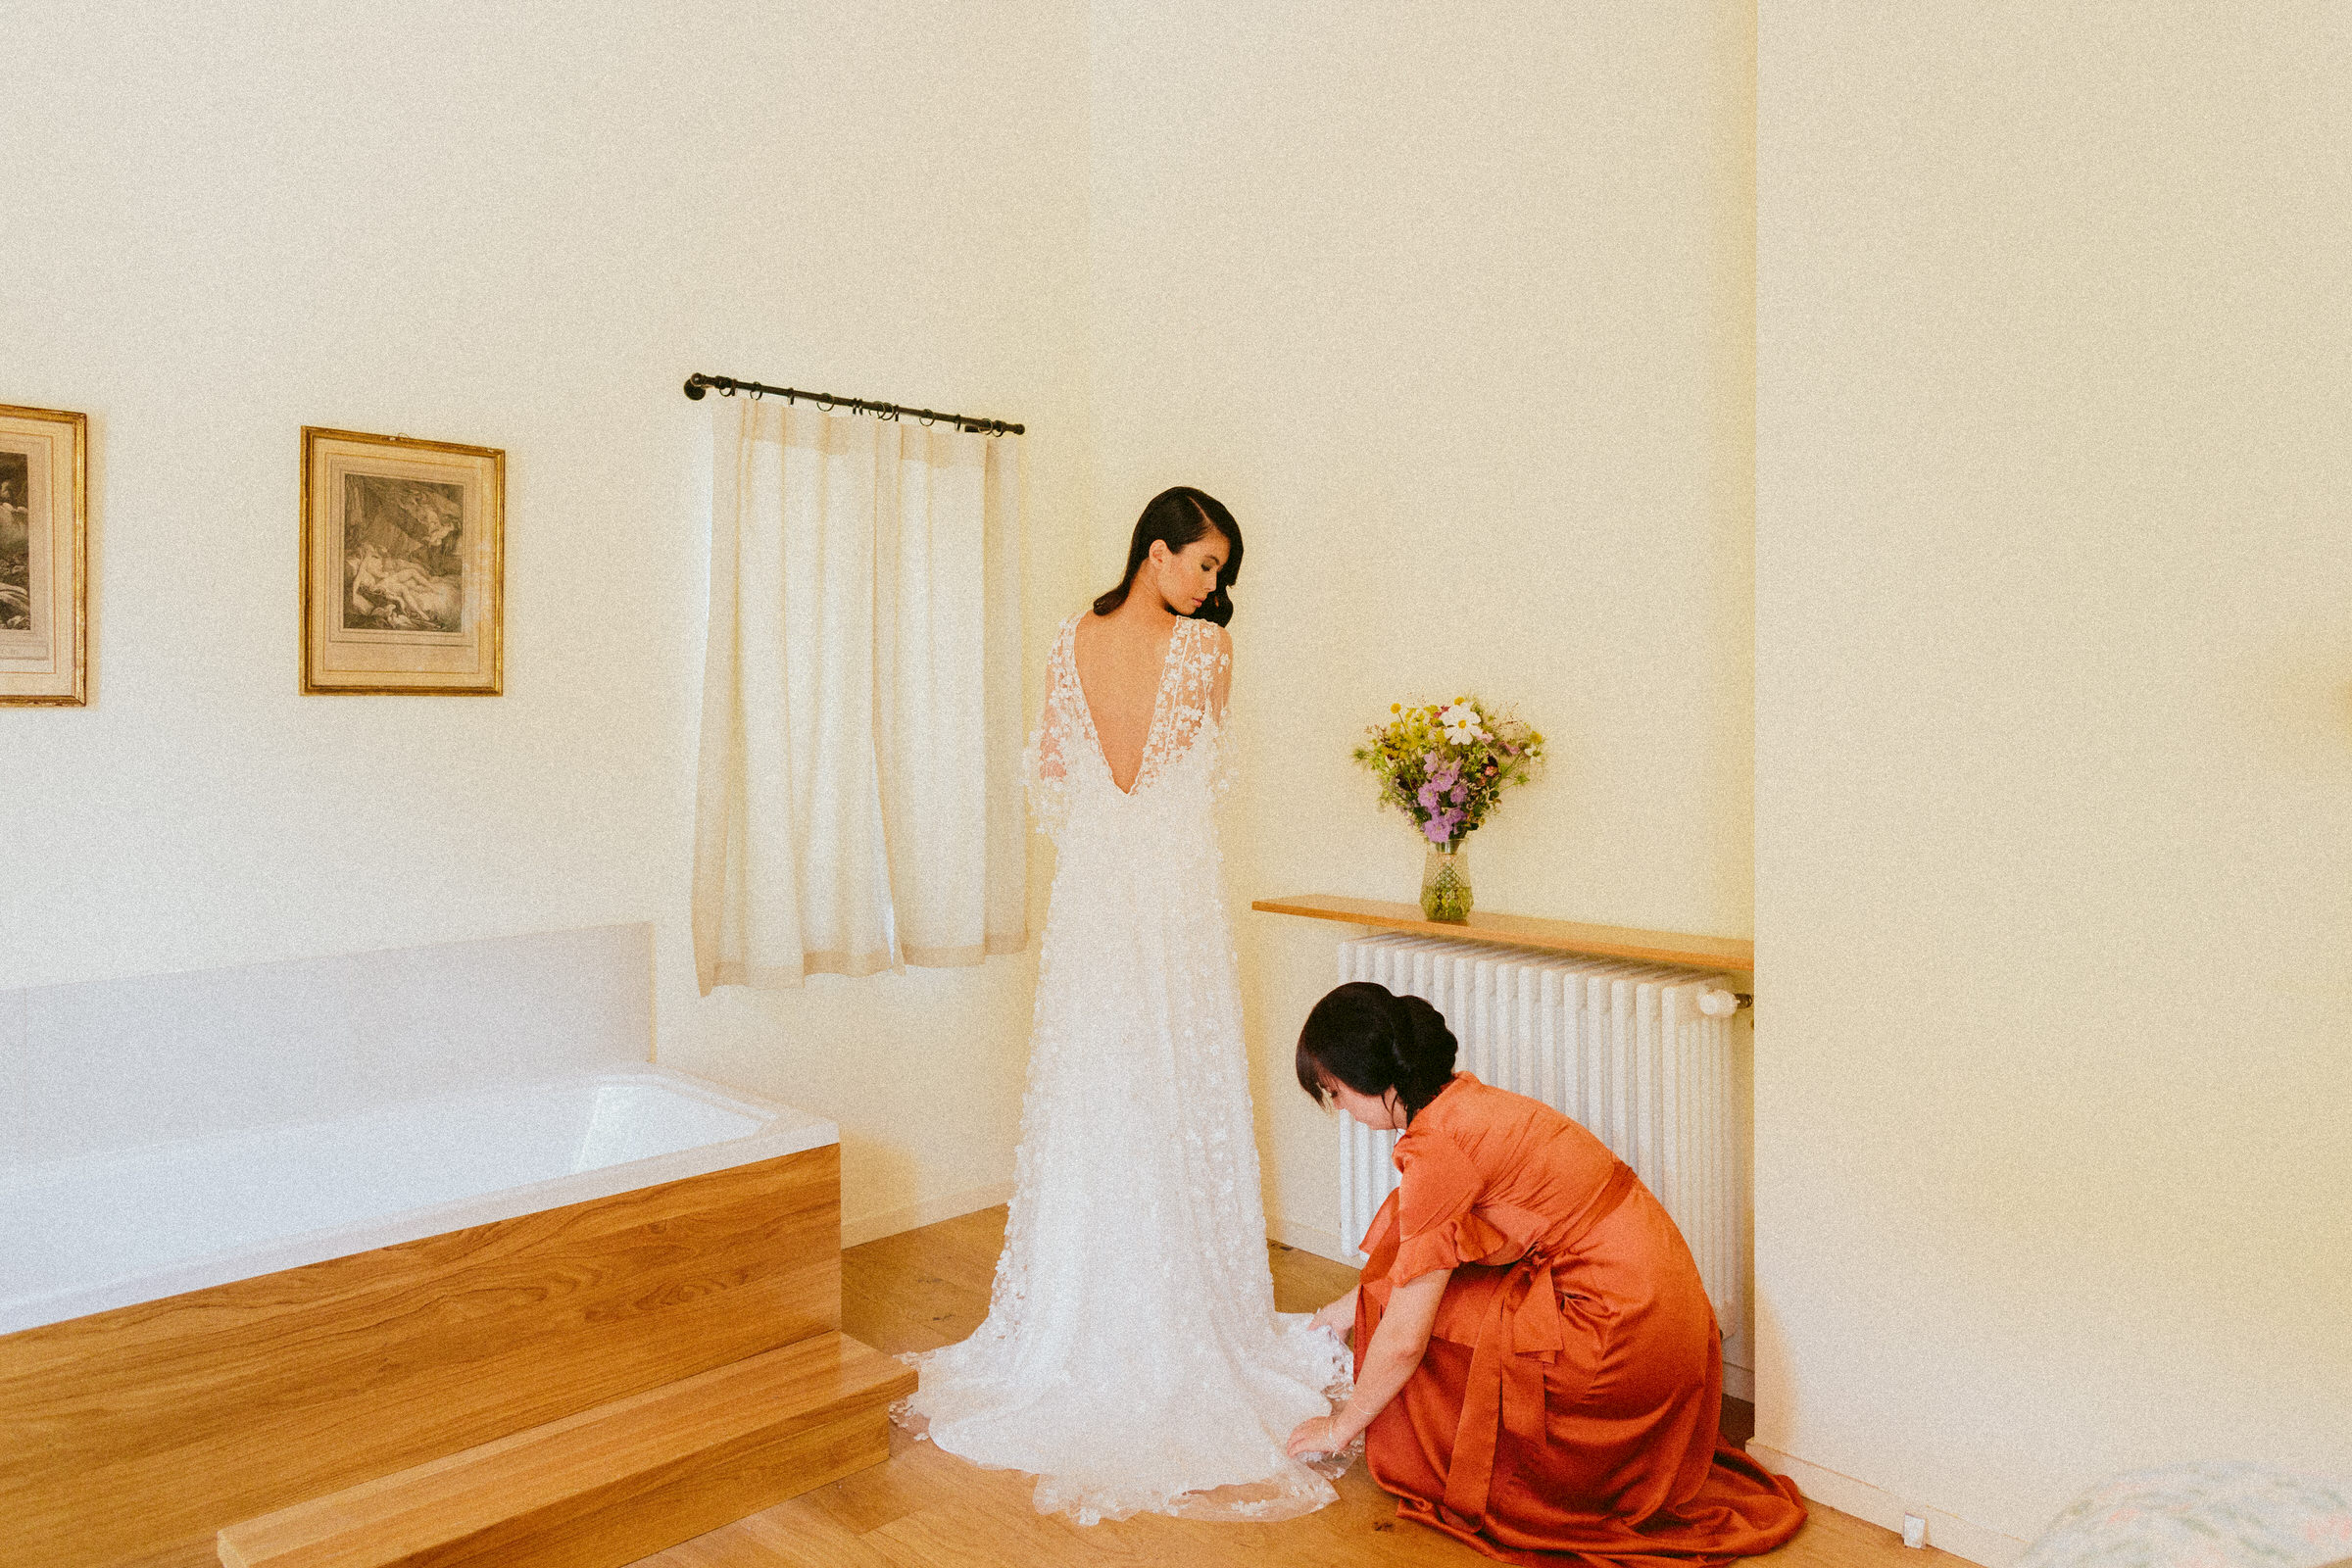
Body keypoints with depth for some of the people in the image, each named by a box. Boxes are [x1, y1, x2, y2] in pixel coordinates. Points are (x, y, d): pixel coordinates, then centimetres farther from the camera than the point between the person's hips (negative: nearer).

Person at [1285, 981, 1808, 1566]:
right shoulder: (1467, 1099, 8)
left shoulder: (1438, 1148, -20)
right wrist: (1356, 1301, 36)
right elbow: (1412, 1245, 27)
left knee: (1417, 1304, -2)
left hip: (1622, 1338, -9)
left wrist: (1339, 1428, 2)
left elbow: (1403, 1339, -14)